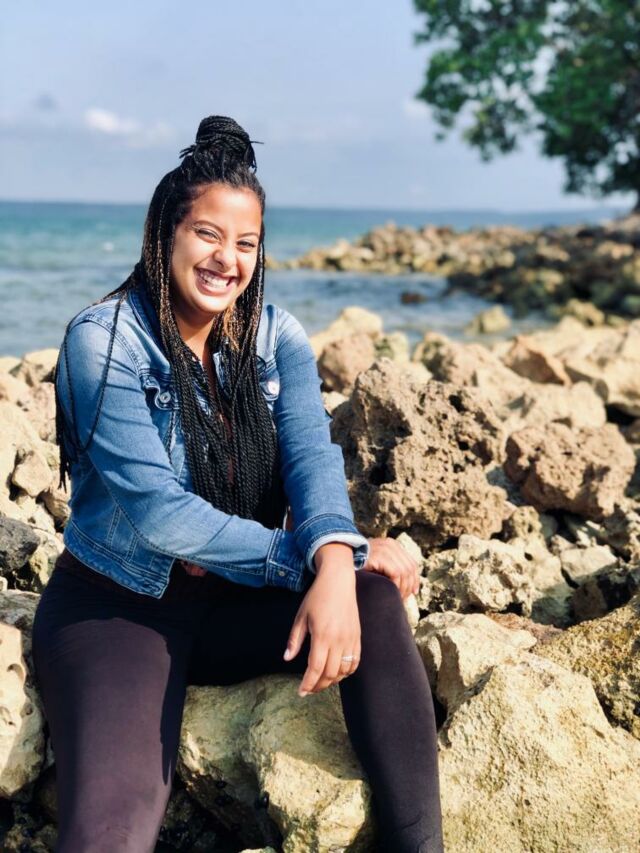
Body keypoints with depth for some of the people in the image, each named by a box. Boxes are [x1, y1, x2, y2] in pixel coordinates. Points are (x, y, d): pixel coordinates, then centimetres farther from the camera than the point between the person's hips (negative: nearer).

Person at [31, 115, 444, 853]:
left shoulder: (276, 336, 0)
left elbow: (312, 458, -14)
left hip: (240, 597, 4)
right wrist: (304, 559, -22)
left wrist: (336, 562, -35)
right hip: (117, 602, -4)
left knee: (374, 594, -25)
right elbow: (157, 512, -21)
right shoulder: (103, 340, -14)